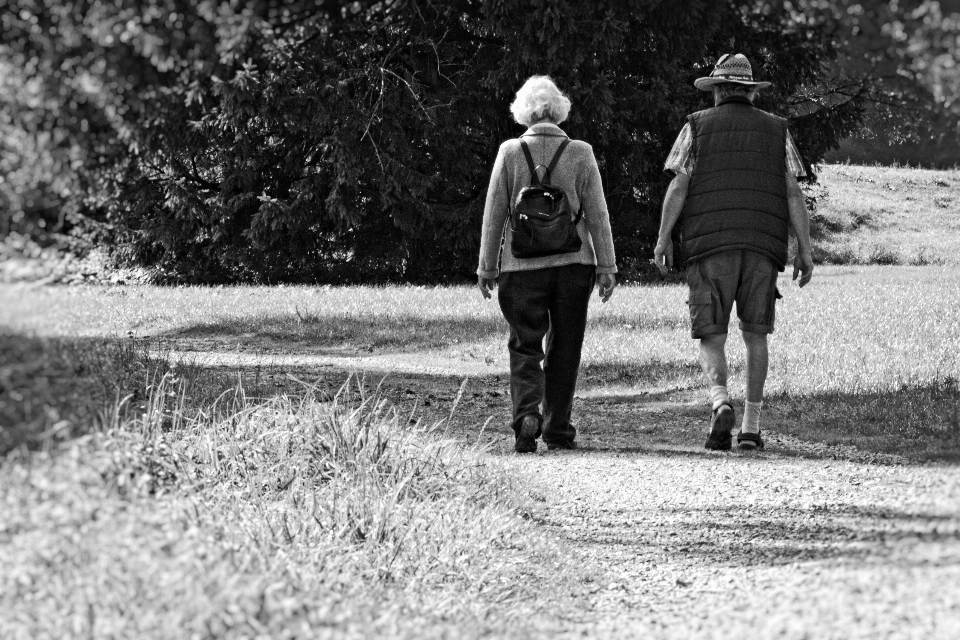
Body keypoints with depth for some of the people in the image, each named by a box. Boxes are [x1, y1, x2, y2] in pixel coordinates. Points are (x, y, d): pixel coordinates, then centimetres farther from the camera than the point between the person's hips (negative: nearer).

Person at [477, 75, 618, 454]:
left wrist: (487, 266, 7)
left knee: (524, 348, 6)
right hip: (573, 263, 1)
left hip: (523, 266, -1)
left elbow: (494, 213, 0)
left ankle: (527, 413, -17)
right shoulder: (580, 154, -2)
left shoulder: (510, 153, -3)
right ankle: (557, 429, 14)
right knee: (564, 349, 12)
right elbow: (597, 214, -2)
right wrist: (606, 266, 3)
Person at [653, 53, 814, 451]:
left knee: (711, 339, 1)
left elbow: (678, 186, -1)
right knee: (755, 334, 12)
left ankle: (721, 403, -25)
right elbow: (793, 194, 5)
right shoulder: (776, 130, 13)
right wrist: (805, 250, 5)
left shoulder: (698, 126, 8)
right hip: (763, 247, 2)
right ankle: (751, 427, 7)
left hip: (709, 246, -2)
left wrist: (662, 239, 2)